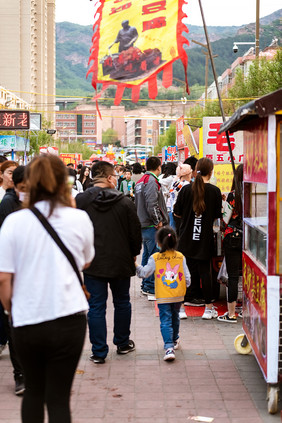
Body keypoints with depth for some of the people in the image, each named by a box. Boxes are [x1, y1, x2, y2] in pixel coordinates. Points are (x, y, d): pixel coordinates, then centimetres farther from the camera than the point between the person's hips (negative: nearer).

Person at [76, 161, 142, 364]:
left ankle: (99, 351, 4)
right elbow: (135, 233, -2)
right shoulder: (125, 202, -8)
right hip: (121, 262, 1)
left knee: (96, 307, 3)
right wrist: (133, 254, 15)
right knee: (122, 303, 18)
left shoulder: (80, 201, -7)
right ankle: (123, 343, 30)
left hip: (93, 263, -1)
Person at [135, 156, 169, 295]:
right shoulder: (151, 182, -15)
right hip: (152, 226, -10)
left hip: (143, 225, 10)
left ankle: (145, 285, 24)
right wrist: (158, 221, -14)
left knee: (147, 254, 17)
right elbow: (152, 205, -24)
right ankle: (150, 287, -4)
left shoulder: (141, 181, 16)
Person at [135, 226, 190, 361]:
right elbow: (187, 278, 1)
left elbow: (144, 273, -2)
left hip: (163, 297, -3)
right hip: (178, 296, 3)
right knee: (175, 317, 24)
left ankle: (169, 347, -19)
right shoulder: (180, 257, -1)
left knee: (165, 321, -4)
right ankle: (175, 340, 43)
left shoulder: (155, 258, -9)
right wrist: (184, 287, 20)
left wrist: (135, 265, 14)